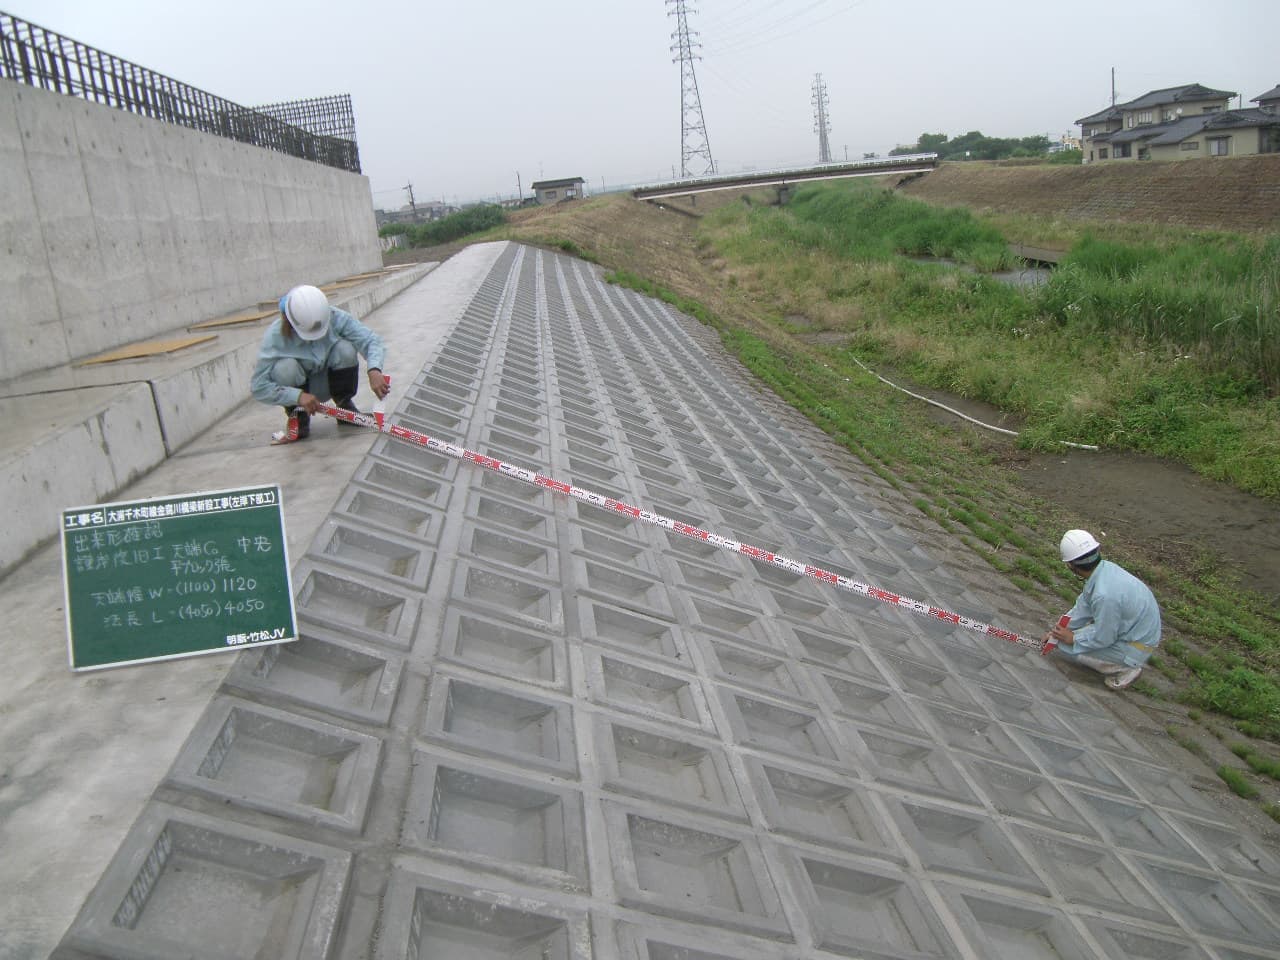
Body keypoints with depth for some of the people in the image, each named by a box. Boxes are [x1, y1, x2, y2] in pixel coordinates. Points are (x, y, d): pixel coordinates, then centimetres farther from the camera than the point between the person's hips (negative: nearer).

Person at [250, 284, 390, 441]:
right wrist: (298, 396, -42)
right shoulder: (275, 336, -28)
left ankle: (345, 406, -3)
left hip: (327, 384, 1)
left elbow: (371, 340, -27)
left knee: (345, 349, -27)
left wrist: (374, 370, -49)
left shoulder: (336, 318, -25)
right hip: (296, 389, -1)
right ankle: (299, 418, -6)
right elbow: (258, 387, -28)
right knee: (286, 366, -34)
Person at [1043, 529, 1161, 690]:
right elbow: (1083, 607, 6)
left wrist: (1073, 639, -6)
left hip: (1135, 648, -9)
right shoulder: (1104, 567, -8)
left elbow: (1102, 639, -22)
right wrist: (1056, 632, 10)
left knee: (1066, 646, -12)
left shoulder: (1104, 595, -35)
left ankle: (1124, 669, -1)